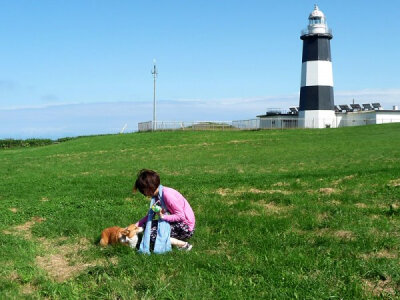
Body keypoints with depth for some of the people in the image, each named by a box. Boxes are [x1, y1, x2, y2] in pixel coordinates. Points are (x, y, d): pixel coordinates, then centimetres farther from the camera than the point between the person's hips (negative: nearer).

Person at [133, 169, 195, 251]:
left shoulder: (167, 195, -22)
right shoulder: (157, 195, 5)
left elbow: (181, 216, -23)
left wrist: (163, 216, -26)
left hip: (185, 227, -9)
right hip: (176, 223, 9)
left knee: (152, 235, -19)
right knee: (147, 224, 3)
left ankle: (183, 245, -10)